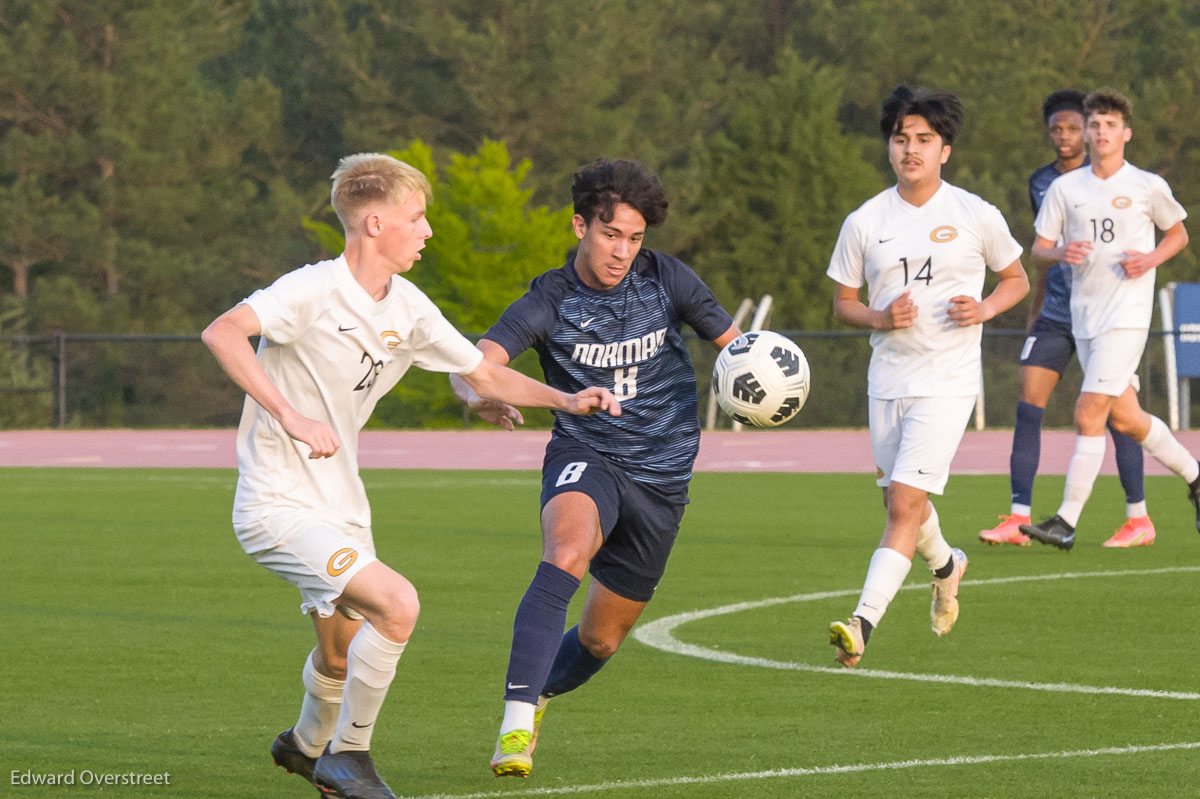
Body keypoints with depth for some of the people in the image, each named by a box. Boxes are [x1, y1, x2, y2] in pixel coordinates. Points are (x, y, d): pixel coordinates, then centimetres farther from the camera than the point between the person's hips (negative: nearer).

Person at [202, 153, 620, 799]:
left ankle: (306, 746, 53)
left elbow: (485, 375, 17)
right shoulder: (314, 291, -18)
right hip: (278, 505, -9)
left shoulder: (408, 308, 6)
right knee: (396, 604, -25)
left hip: (341, 506, 9)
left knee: (343, 657, 23)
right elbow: (221, 333, -32)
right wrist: (291, 416, -36)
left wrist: (564, 400, 2)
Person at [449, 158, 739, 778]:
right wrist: (480, 394, -48)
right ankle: (517, 723, -42)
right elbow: (474, 362, -22)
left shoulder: (666, 280, -1)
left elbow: (732, 343, 8)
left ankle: (539, 695, 45)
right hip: (585, 457, -3)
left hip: (661, 475, 3)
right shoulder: (549, 302, -9)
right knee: (566, 553, -37)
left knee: (602, 639, 11)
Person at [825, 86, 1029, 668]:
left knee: (906, 504, -15)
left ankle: (862, 623, -21)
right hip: (887, 377, 4)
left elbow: (1016, 279, 11)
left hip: (948, 381, -4)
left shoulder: (977, 217, -3)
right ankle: (945, 566, 48)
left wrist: (984, 310, -9)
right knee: (900, 505, 15)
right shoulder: (864, 222, 2)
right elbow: (843, 302, 9)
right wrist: (880, 318, -12)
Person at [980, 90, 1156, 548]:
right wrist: (1035, 309, 22)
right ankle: (1019, 518, -4)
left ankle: (1139, 519, 9)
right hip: (1055, 315, 5)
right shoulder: (1041, 183, 11)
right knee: (1028, 406, -6)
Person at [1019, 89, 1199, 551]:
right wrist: (1060, 253, -13)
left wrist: (1151, 259, -8)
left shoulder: (1148, 187, -1)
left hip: (1127, 316, -5)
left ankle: (1067, 522, -12)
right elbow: (1039, 245, 9)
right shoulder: (1065, 188, 7)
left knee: (1089, 416, -13)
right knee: (1125, 418, 11)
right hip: (1084, 316, 5)